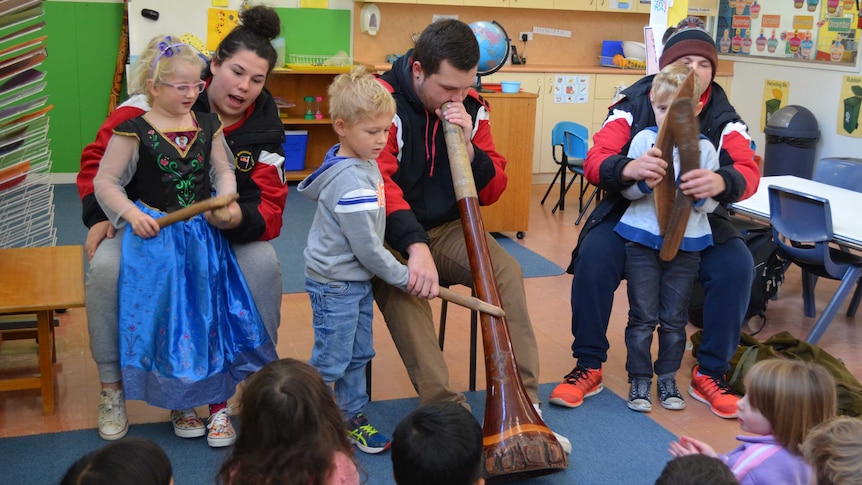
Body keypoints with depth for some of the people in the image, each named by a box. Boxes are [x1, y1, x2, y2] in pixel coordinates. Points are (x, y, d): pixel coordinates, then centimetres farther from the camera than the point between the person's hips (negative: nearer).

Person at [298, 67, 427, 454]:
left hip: (358, 279, 10)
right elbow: (367, 248, -24)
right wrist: (404, 277, -12)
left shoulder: (364, 163, 4)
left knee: (358, 355, 18)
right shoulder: (350, 182, -27)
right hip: (335, 284, -9)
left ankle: (351, 418, 32)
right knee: (330, 363, 1)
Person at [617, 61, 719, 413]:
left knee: (674, 319, 10)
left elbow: (711, 204, 0)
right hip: (643, 239, -1)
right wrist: (643, 183, -21)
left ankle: (668, 378, 24)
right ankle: (639, 380, 15)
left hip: (687, 242, 1)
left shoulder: (704, 149, 0)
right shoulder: (644, 140, -1)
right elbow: (625, 189, 0)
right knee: (643, 316, 4)